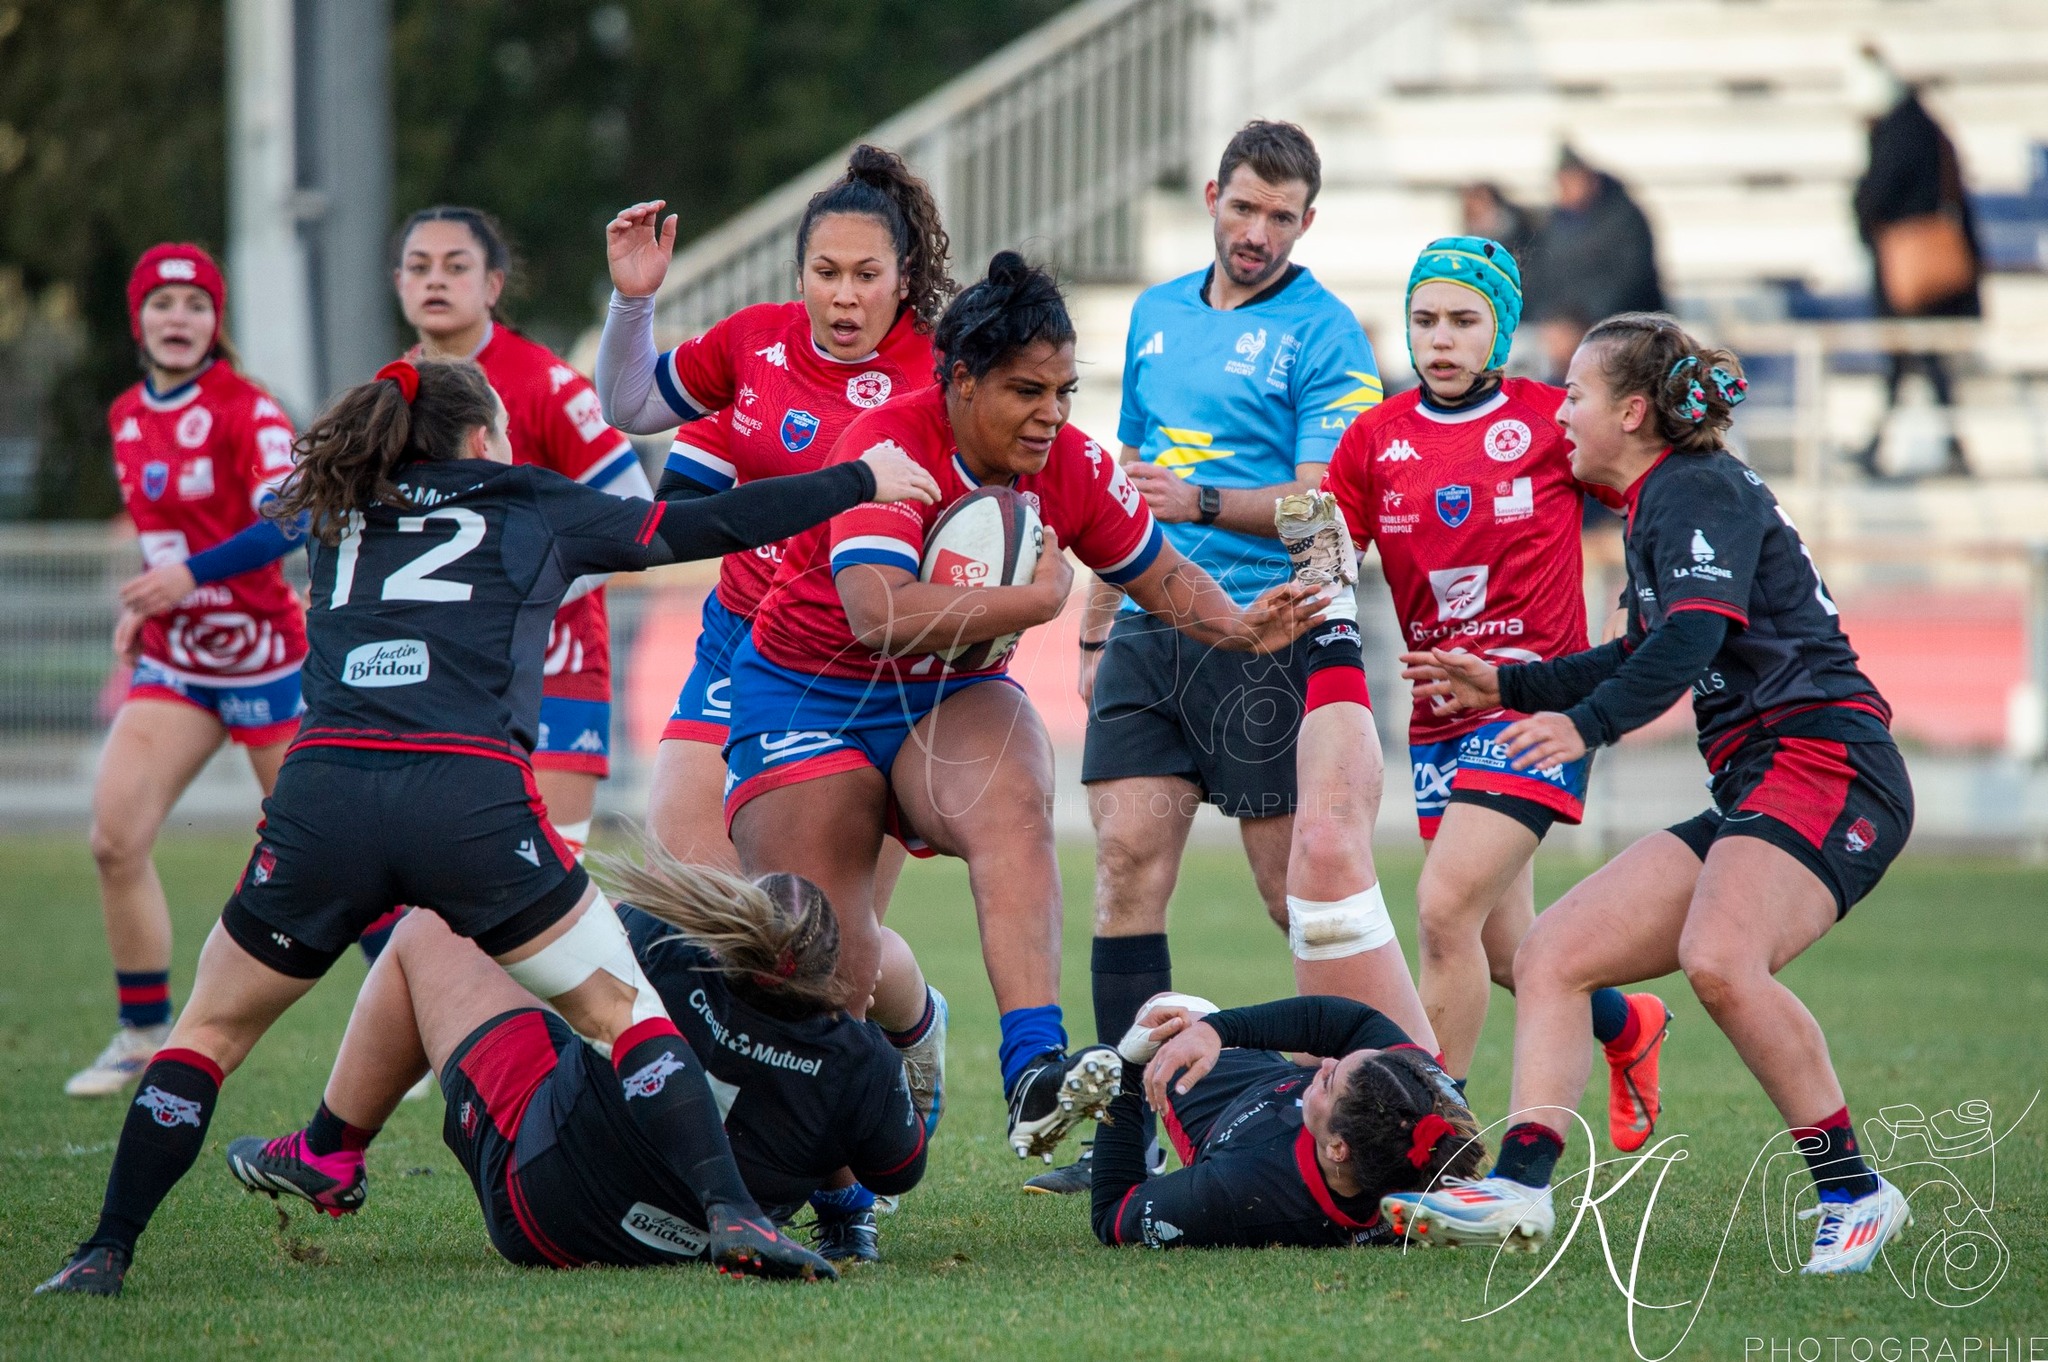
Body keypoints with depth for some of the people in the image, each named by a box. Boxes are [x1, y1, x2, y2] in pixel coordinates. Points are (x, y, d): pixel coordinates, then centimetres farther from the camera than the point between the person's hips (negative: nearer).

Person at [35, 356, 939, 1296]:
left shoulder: (339, 519, 25)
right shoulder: (535, 512, 19)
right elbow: (711, 526, 23)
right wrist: (860, 479, 35)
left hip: (321, 790, 2)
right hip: (473, 798, -2)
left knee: (211, 1030, 18)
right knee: (625, 1013, 11)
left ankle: (104, 1254, 9)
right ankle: (731, 1212, -6)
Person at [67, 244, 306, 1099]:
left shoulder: (247, 411, -13)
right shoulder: (127, 418, 7)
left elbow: (288, 520, -28)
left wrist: (192, 575, -36)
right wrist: (144, 607, 9)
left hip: (261, 657, -6)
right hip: (172, 661, 6)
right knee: (115, 838, -9)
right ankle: (144, 1035, 3)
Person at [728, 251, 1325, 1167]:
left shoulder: (1070, 465, -6)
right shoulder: (890, 447, -25)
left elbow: (1161, 576, 11)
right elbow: (880, 615, -39)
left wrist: (1238, 625, -9)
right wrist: (1040, 596, -31)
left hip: (953, 696, 4)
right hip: (808, 700, -4)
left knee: (1014, 811, -32)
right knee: (829, 969, -12)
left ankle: (1034, 1070, -45)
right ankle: (911, 1027, 27)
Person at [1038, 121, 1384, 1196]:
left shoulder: (1324, 334, -4)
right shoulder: (1157, 315, 16)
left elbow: (1320, 504, -12)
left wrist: (1202, 503, -26)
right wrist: (1095, 626, 24)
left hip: (1263, 635, -6)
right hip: (1149, 628, 6)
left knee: (1296, 886, -4)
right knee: (1125, 860, -3)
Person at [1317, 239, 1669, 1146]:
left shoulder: (1555, 422, -3)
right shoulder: (1376, 439, 6)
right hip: (1439, 715, 5)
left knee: (1446, 908, -20)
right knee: (1504, 950, 11)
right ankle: (1629, 1026, 43)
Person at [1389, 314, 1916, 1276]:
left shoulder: (1696, 488, -7)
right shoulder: (1661, 503, 23)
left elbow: (1693, 637, -24)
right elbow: (1645, 657, 38)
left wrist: (1587, 724, -34)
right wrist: (1510, 686, 40)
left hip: (1824, 760, -10)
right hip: (1756, 792, 10)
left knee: (1719, 962, -33)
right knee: (1551, 956, 1)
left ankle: (1854, 1194, -23)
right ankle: (1520, 1187, -11)